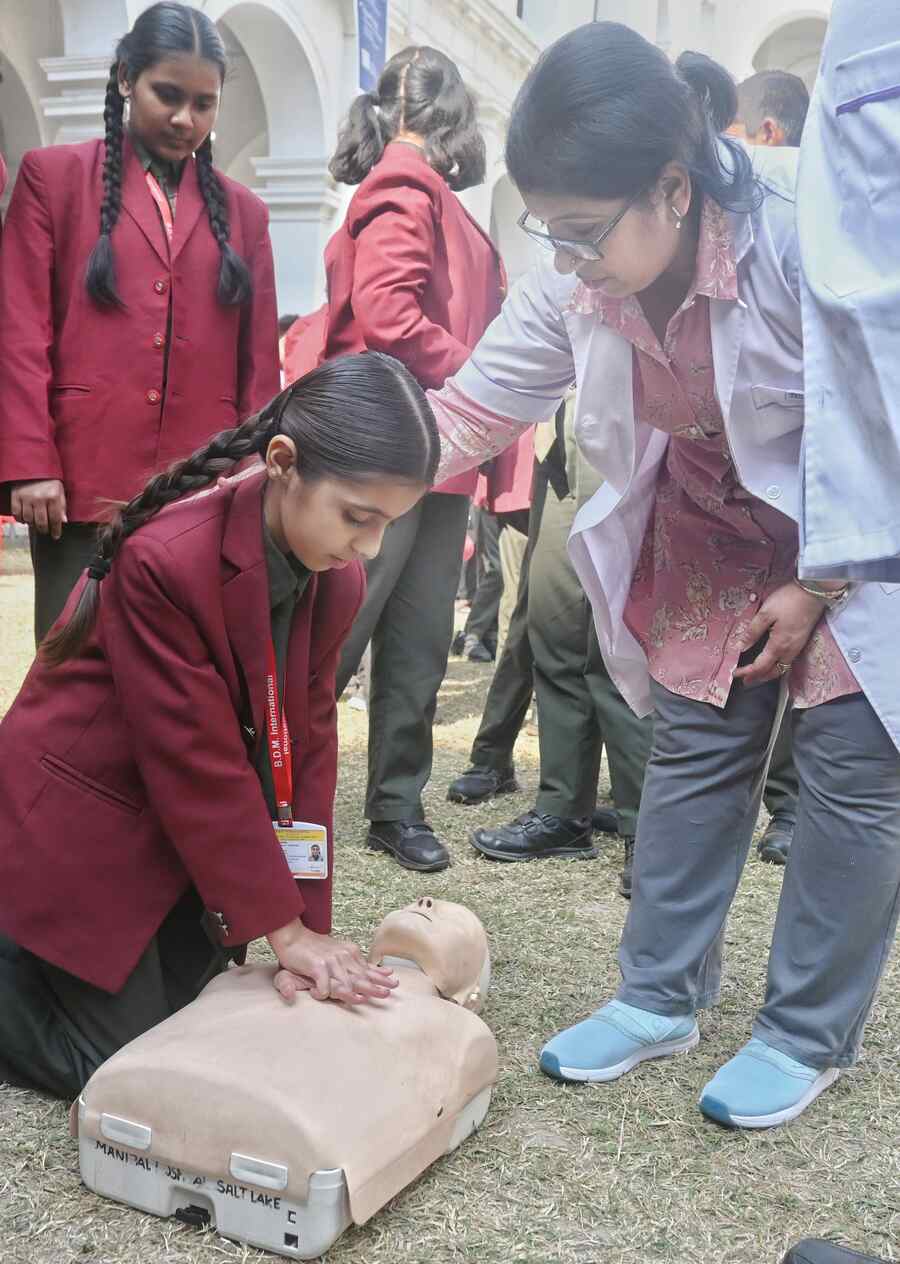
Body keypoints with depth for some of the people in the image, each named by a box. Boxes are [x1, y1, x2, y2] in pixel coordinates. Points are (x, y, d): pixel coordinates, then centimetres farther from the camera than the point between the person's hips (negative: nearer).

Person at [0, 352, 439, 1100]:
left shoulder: (337, 582, -7)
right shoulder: (164, 560, -31)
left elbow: (305, 746, -5)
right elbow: (199, 766, -27)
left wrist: (310, 921, -8)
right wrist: (283, 925, -19)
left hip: (189, 837, 7)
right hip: (85, 825, -7)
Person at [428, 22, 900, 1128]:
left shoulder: (805, 235, -31)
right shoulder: (575, 280, -15)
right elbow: (470, 411, -10)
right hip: (712, 542, 5)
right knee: (692, 752, 8)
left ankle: (808, 1035, 14)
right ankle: (660, 997, 22)